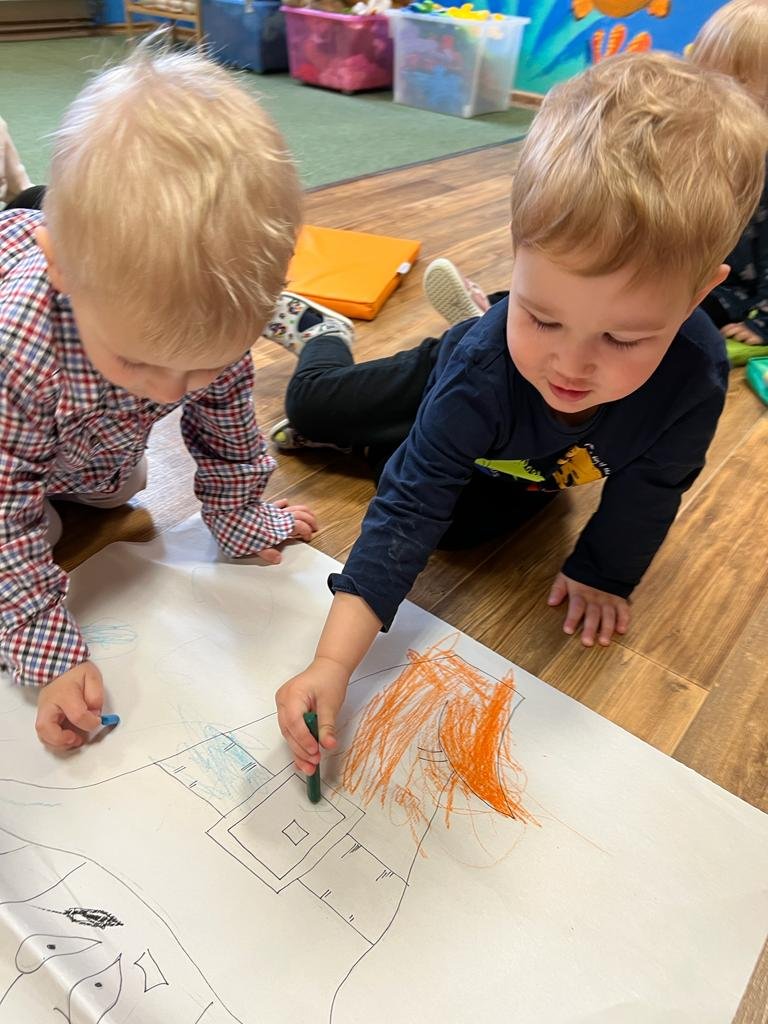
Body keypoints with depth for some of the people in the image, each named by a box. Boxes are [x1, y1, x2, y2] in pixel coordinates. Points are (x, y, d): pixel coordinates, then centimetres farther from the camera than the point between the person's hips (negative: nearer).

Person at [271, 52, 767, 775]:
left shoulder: (696, 371, -41)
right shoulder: (479, 370, -48)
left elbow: (650, 486, -21)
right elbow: (409, 511, -47)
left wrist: (602, 571, -9)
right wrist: (332, 663, -53)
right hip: (449, 385, -2)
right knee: (311, 406, 10)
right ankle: (320, 329, 42)